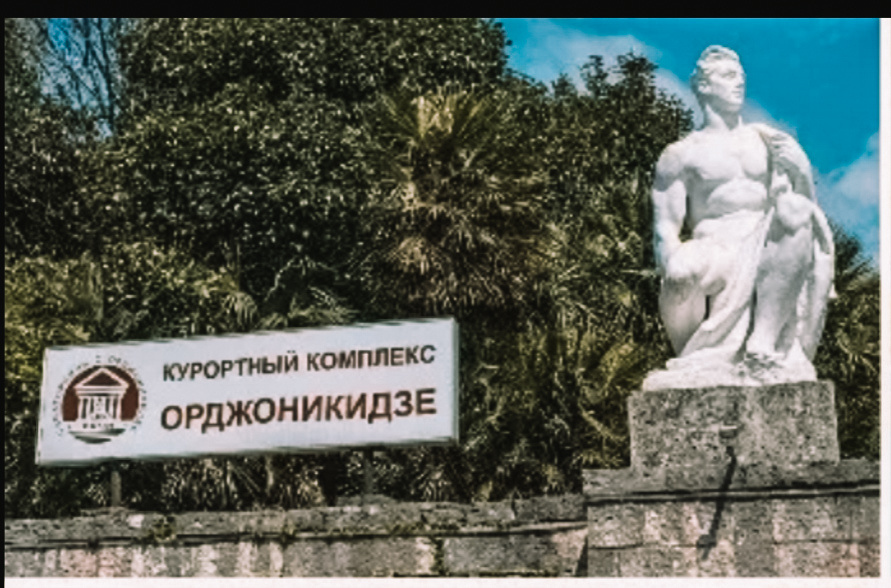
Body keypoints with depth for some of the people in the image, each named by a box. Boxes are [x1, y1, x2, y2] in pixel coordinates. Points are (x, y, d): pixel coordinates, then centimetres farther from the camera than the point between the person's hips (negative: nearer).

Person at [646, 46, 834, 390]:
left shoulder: (766, 140, 22)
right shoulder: (680, 155, 13)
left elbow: (808, 205, 12)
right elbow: (664, 229, 3)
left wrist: (799, 169, -12)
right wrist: (672, 261, -22)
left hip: (765, 254, 3)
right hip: (714, 255, -3)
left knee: (796, 211, -29)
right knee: (681, 275, -37)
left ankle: (763, 345, -34)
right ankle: (693, 361, -9)